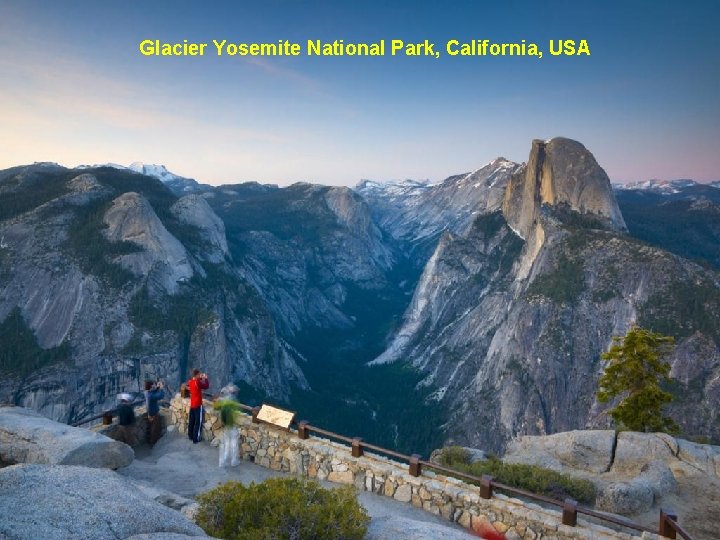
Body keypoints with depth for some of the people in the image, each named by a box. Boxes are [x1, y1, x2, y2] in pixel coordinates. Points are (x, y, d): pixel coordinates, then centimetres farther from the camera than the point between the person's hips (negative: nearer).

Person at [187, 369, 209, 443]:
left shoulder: (190, 382, 0)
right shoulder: (198, 383, -22)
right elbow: (207, 386, -13)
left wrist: (200, 378, 11)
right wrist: (206, 378, -2)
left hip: (192, 405, 7)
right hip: (198, 405, -7)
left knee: (191, 421, 18)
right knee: (198, 422, 2)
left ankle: (190, 436, 29)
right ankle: (196, 439, 7)